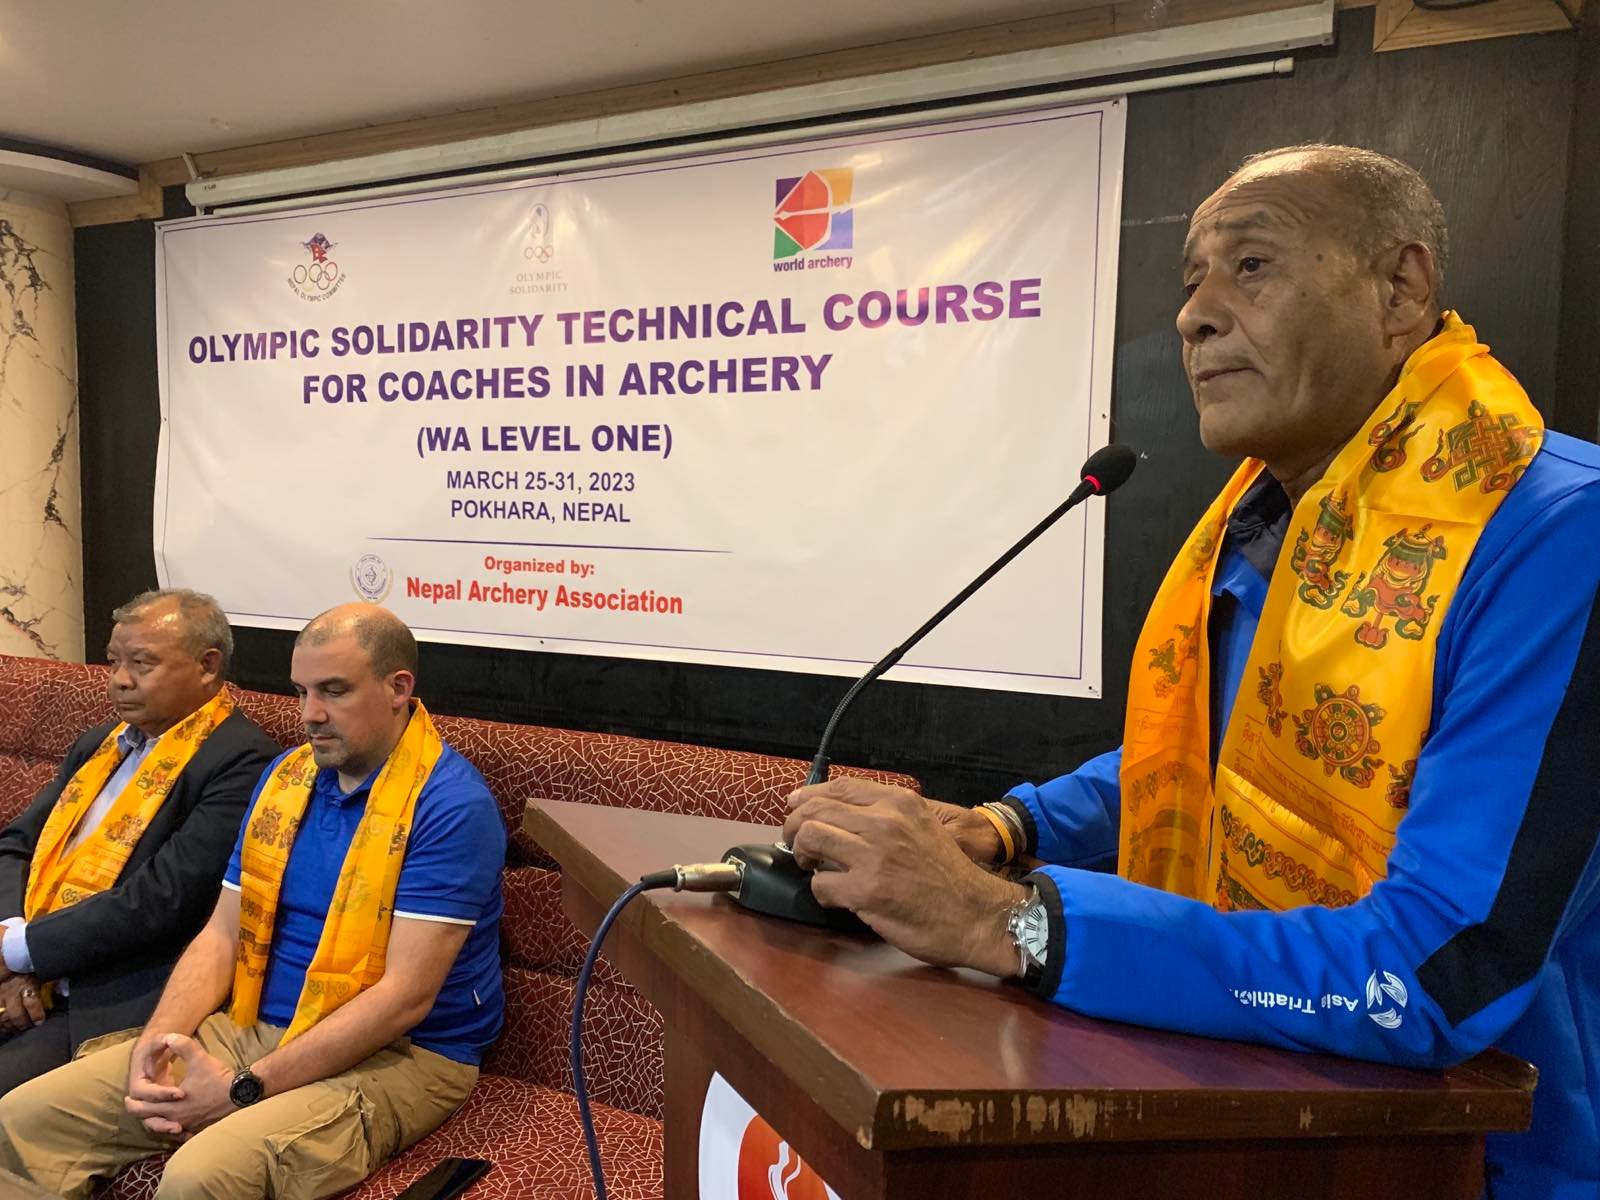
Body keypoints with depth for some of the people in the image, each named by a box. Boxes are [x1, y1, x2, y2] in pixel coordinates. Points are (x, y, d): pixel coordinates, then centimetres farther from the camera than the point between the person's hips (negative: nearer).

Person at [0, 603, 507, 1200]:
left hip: (396, 1055, -7)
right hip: (254, 1028, 7)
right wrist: (157, 1038, -8)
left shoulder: (451, 805, -17)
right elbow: (222, 933, 10)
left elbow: (405, 995, -20)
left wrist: (244, 1088, -19)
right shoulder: (287, 774, 8)